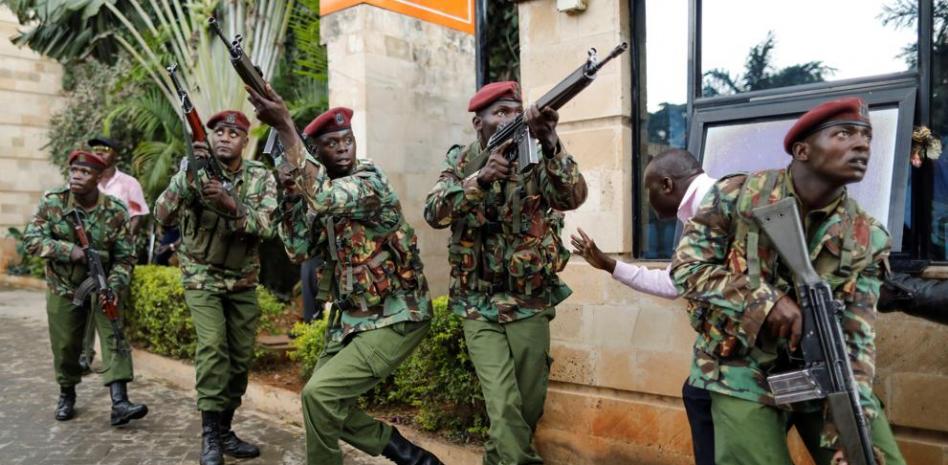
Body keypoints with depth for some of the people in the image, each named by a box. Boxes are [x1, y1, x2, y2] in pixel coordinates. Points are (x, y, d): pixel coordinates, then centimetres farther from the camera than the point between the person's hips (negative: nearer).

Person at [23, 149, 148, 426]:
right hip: (63, 288, 1)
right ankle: (67, 395, 34)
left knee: (115, 338, -12)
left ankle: (119, 403, -15)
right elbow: (31, 239, -11)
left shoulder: (116, 212, -12)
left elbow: (124, 258, -9)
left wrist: (113, 287, -24)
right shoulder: (53, 202, -9)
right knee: (65, 345, 10)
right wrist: (69, 250, -25)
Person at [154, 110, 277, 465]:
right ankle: (210, 434, -6)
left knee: (241, 356, 5)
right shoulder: (194, 172, -9)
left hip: (243, 280, 3)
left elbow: (267, 227, -19)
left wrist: (230, 203, -35)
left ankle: (225, 429, 21)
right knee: (213, 346, -18)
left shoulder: (260, 177, -6)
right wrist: (188, 174, -34)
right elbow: (163, 217, -22)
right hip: (202, 276, -2)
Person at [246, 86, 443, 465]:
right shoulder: (318, 195, 7)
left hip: (395, 317, -9)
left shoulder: (371, 181, -16)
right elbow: (299, 250, -1)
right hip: (351, 317, 9)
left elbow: (326, 197, -36)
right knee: (327, 402, 15)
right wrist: (291, 195, -14)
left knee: (319, 393, -16)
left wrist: (284, 126, -36)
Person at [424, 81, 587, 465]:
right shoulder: (462, 162, -1)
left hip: (530, 305, 1)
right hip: (479, 307, -1)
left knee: (530, 405, 14)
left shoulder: (534, 159, -4)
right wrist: (481, 178, -32)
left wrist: (549, 143, -38)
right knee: (504, 408, -10)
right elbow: (434, 214, -16)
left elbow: (573, 197, -23)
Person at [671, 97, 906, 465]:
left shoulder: (868, 238, -1)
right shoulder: (736, 195, -8)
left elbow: (856, 338, -7)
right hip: (743, 369, -3)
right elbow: (686, 267, -9)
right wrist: (766, 301, -22)